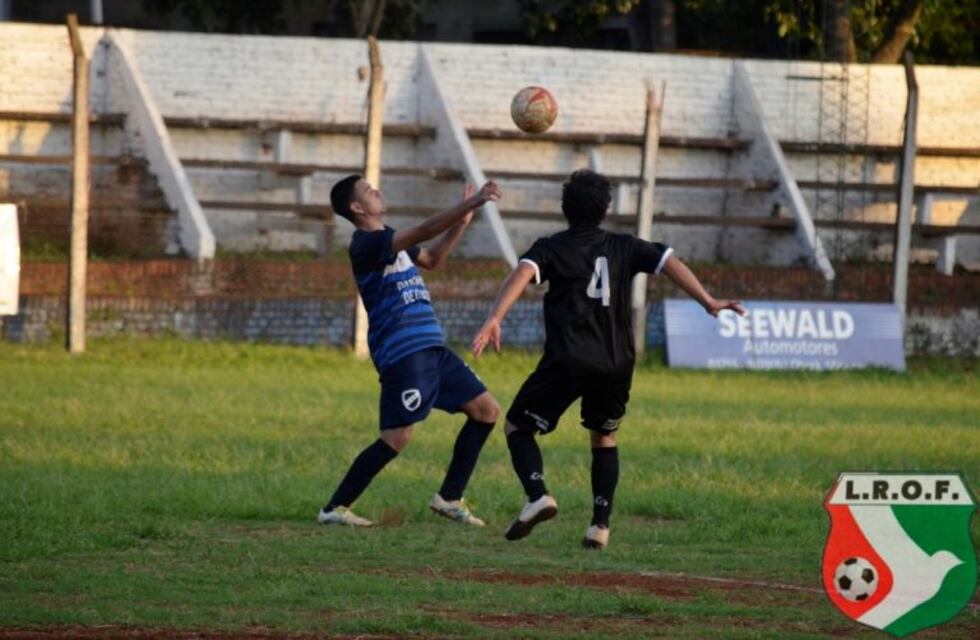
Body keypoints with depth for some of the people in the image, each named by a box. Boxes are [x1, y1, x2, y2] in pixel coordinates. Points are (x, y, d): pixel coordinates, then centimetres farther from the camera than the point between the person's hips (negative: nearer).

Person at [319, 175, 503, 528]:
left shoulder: (387, 239, 18)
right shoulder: (366, 244, -13)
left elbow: (432, 258, 33)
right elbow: (425, 230, -25)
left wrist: (461, 222, 20)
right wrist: (471, 203, -25)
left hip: (432, 348, 10)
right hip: (403, 353, -10)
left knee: (487, 410, 10)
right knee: (397, 438, -14)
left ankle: (449, 498, 14)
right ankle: (334, 508, -6)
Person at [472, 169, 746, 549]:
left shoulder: (551, 249, 5)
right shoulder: (623, 247, 14)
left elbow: (523, 273, -13)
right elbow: (670, 262, 5)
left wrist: (495, 318, -26)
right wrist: (708, 302, 2)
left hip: (567, 361, -3)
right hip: (616, 364, 3)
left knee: (517, 427, 10)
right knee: (604, 439, 25)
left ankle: (537, 495, -15)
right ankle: (601, 524, 12)